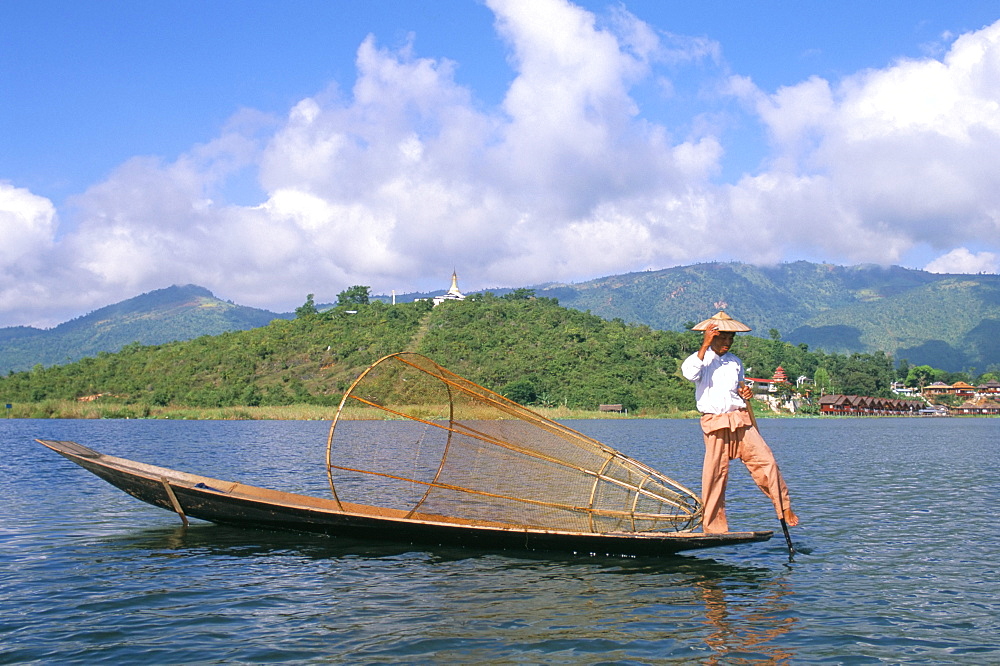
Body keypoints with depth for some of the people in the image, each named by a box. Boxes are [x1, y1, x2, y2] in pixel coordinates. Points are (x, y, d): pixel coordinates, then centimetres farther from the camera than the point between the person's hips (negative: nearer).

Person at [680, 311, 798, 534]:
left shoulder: (735, 362, 18)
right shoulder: (701, 358, 1)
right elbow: (689, 373, -23)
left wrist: (744, 392, 8)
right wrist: (705, 345, -23)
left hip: (740, 420, 4)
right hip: (715, 423, -4)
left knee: (766, 461, -6)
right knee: (715, 475, -3)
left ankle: (784, 509, 7)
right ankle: (713, 527, 6)